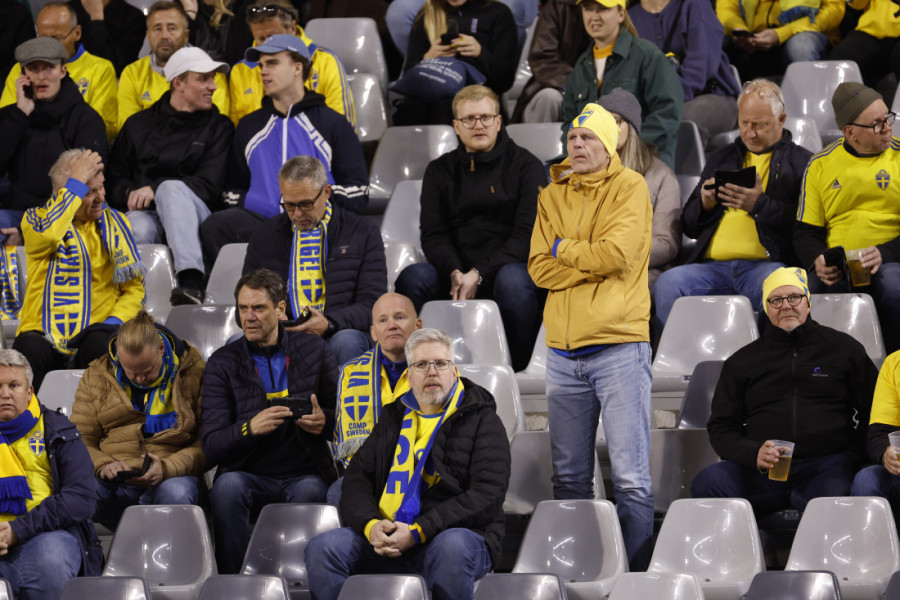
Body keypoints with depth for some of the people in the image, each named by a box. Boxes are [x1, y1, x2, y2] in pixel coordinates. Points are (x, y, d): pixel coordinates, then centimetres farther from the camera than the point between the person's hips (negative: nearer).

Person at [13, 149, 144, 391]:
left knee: (102, 345, -36)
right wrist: (77, 182, -12)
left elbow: (134, 288, 15)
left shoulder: (115, 222, 16)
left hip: (94, 332, 1)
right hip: (44, 333, -1)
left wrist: (115, 320, -6)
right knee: (30, 350, -36)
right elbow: (47, 235, -19)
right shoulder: (38, 218, 9)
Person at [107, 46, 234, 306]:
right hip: (143, 213, 1)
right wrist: (131, 194, -6)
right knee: (138, 228, -38)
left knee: (171, 188, -39)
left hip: (193, 212, -1)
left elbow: (210, 184, 1)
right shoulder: (139, 124, 22)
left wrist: (155, 189, -11)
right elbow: (114, 180, 19)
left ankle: (191, 282, -59)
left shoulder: (218, 127, 16)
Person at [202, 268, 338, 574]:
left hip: (305, 475, 0)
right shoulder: (223, 363, 8)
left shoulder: (314, 350, 12)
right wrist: (250, 428, -21)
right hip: (249, 476, 0)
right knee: (228, 486, -34)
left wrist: (325, 422, -9)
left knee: (309, 491, -36)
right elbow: (211, 446, 0)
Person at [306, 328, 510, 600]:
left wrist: (418, 533, -15)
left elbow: (488, 495, -6)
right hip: (388, 538, 4)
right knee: (322, 547, -19)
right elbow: (357, 476, 17)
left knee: (452, 547, -40)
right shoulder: (394, 418, 22)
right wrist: (371, 525, -8)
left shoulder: (481, 421, 6)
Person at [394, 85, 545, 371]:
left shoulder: (525, 166, 5)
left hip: (509, 265, -3)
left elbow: (528, 234, -5)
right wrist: (454, 273, -17)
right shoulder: (440, 171, 16)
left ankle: (516, 368, -24)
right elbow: (433, 234, 6)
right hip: (456, 270, 3)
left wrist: (479, 275, -17)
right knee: (412, 278, -26)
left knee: (513, 280, -38)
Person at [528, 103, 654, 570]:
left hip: (618, 345, -5)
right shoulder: (553, 196, 14)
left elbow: (617, 253, -14)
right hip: (564, 351, 5)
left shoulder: (629, 188, 0)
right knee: (569, 477, 8)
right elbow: (539, 268, 4)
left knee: (631, 478, -7)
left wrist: (564, 249, 0)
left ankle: (636, 575, -4)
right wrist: (593, 263, -8)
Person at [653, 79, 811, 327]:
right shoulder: (722, 158, 28)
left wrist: (760, 205, -13)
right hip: (713, 266, 4)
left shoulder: (800, 161, 14)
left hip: (765, 264, -4)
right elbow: (689, 226, 27)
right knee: (667, 284, -27)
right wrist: (705, 204, 5)